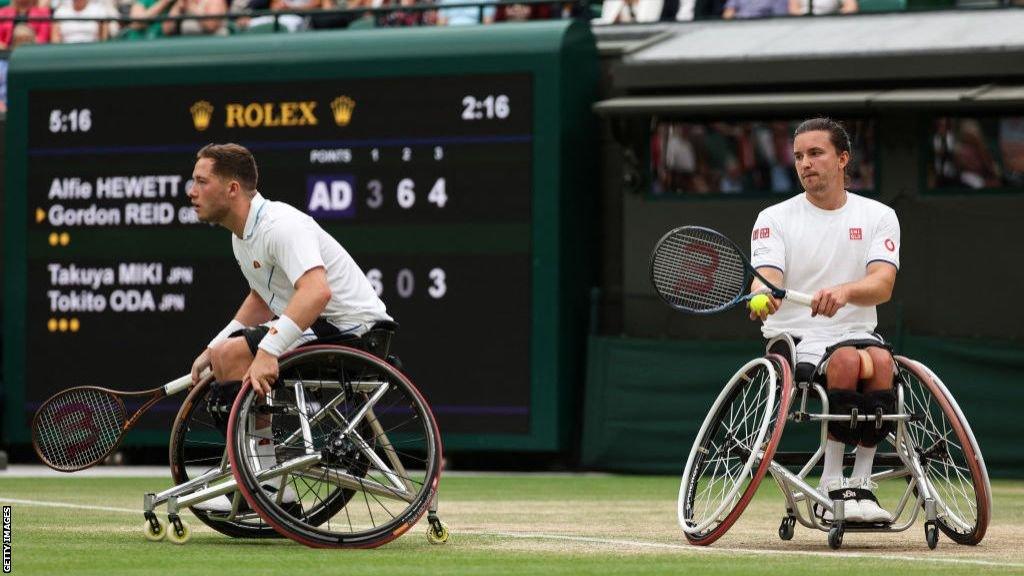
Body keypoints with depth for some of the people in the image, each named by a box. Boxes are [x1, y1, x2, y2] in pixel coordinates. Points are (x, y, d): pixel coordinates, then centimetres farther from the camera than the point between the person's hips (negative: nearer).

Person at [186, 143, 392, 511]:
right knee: (222, 355, 14)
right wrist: (212, 350, 13)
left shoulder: (280, 226, -21)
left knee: (233, 355, -21)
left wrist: (267, 351, -43)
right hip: (319, 329, 11)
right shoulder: (243, 235, 11)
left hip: (353, 330, -11)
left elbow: (317, 291, -36)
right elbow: (262, 299, 24)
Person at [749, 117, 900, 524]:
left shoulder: (878, 217, 7)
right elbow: (767, 277, -12)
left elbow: (882, 285, -10)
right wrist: (762, 296, -38)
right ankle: (831, 486, -29)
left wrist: (844, 291, -32)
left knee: (879, 360, -34)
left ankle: (861, 484, -27)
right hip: (793, 339, -2)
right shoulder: (775, 219, 5)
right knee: (848, 360, -34)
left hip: (856, 333, 2)